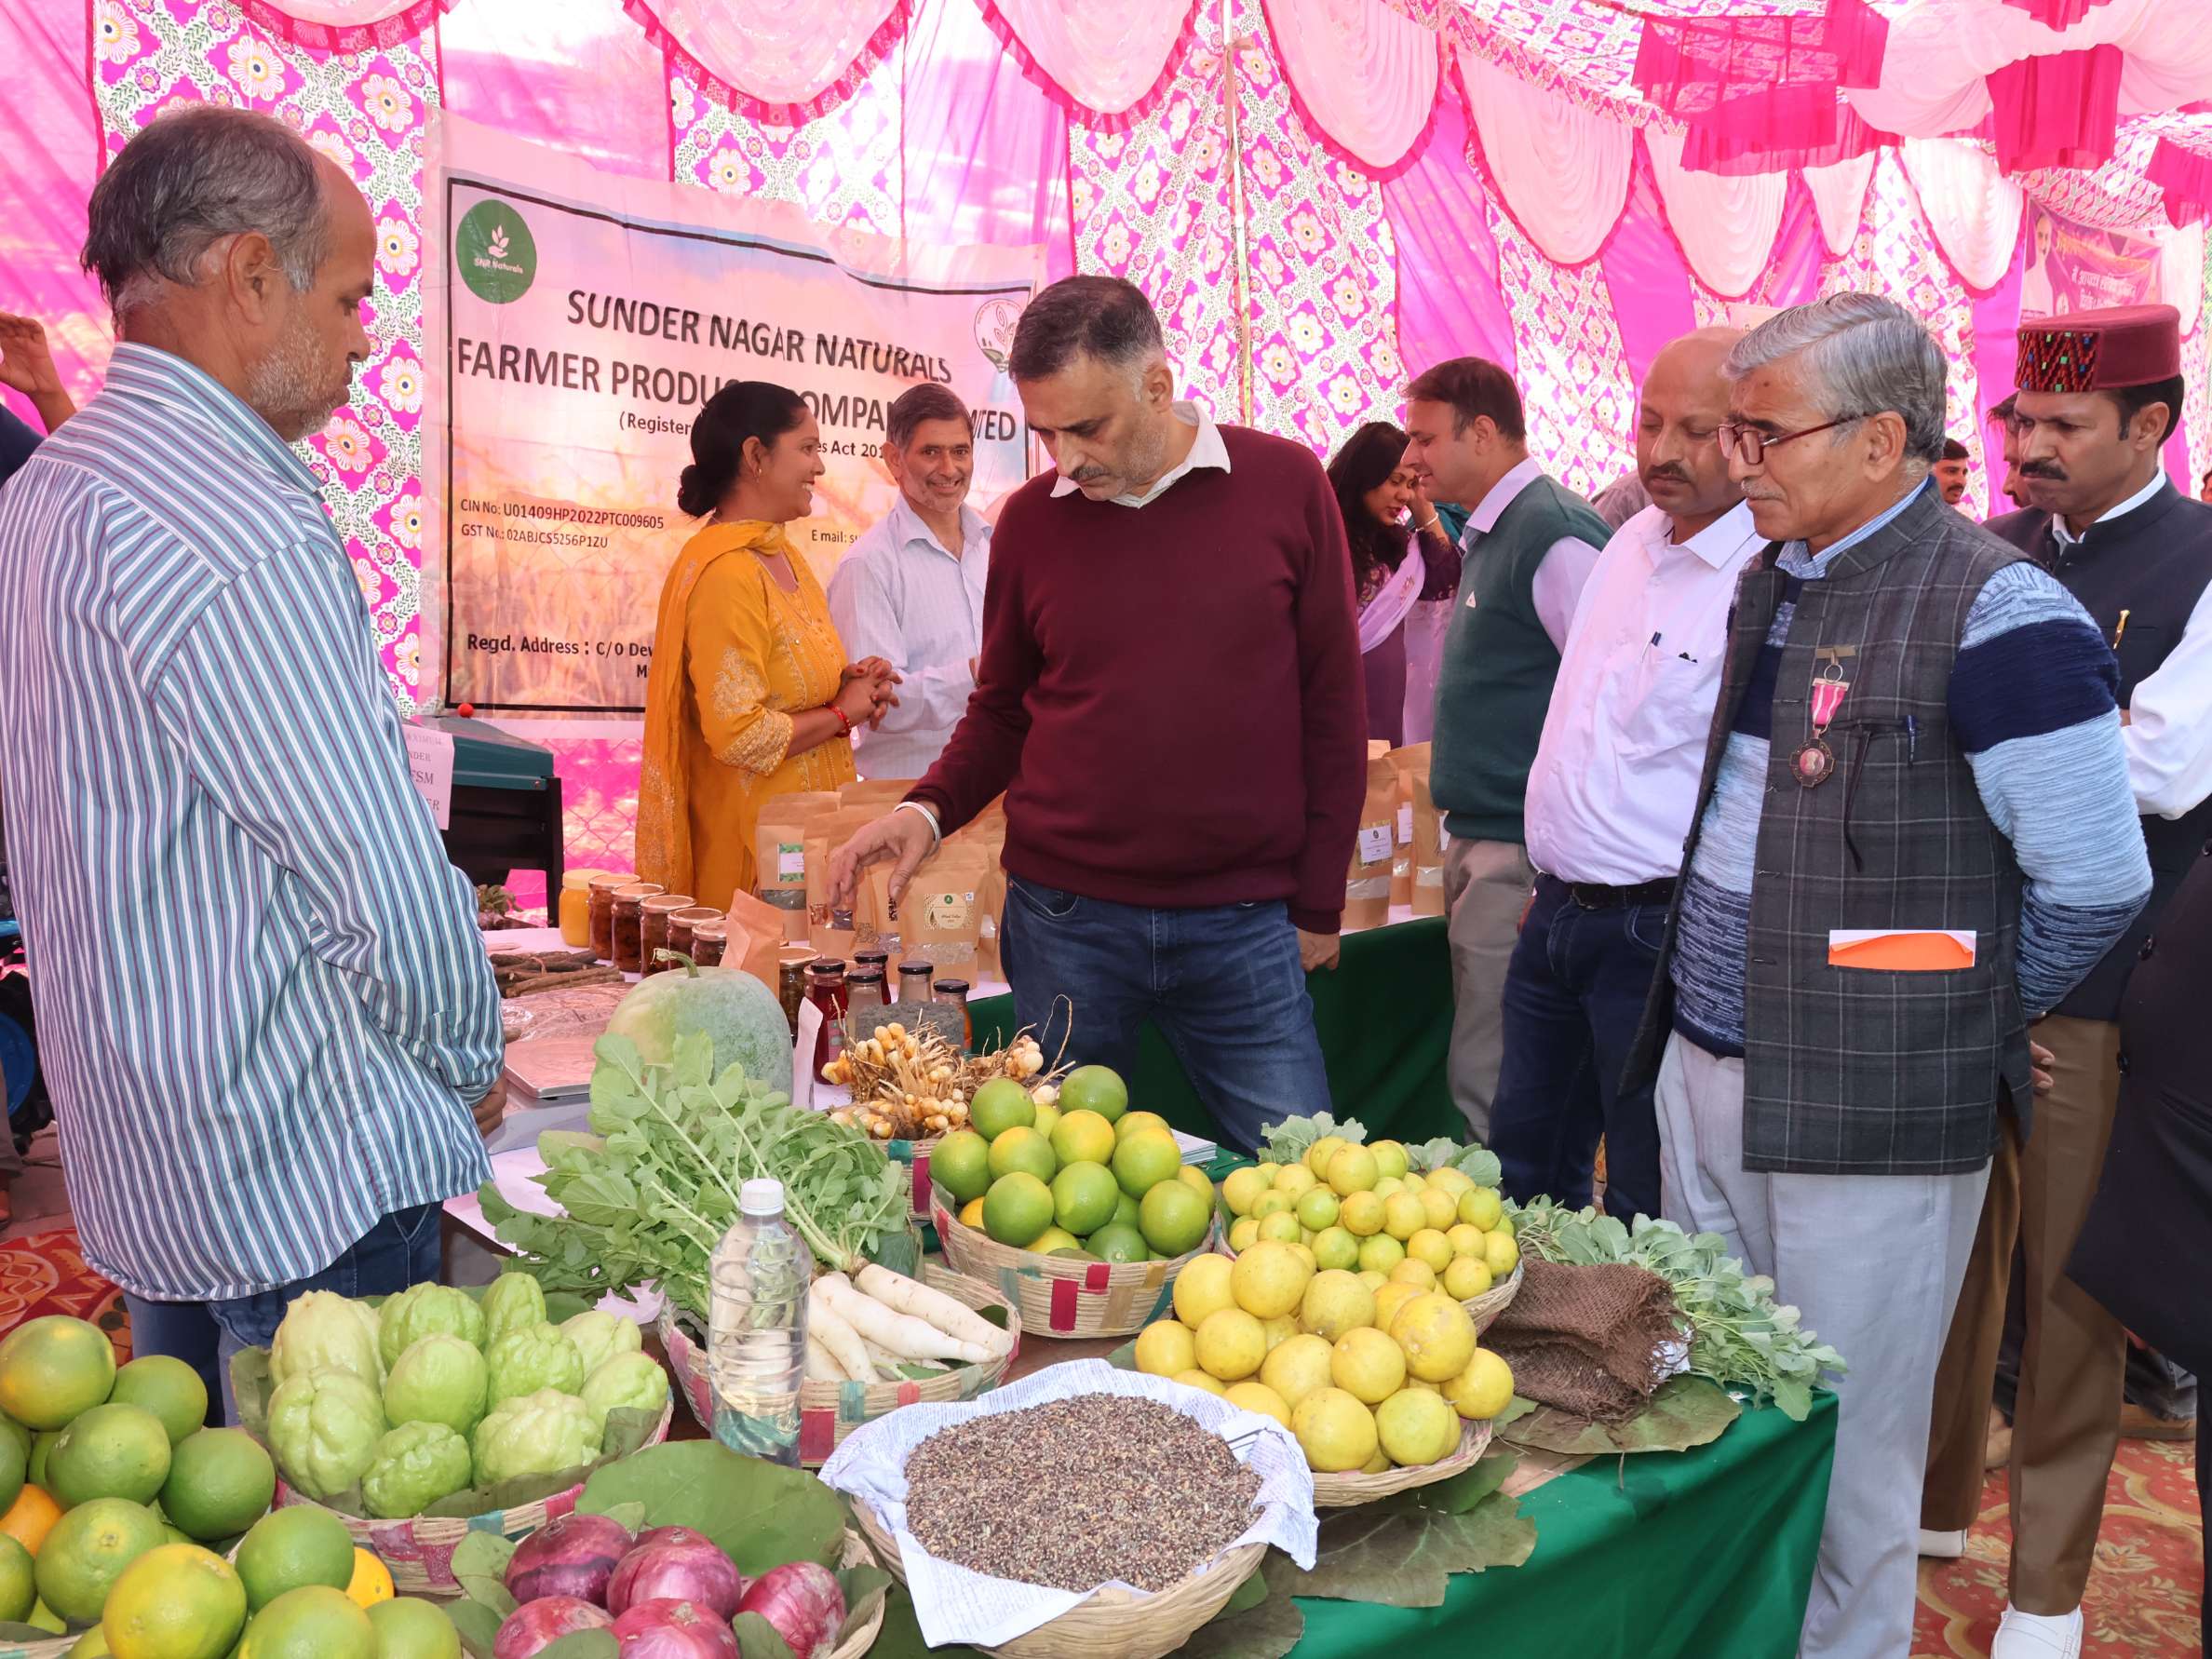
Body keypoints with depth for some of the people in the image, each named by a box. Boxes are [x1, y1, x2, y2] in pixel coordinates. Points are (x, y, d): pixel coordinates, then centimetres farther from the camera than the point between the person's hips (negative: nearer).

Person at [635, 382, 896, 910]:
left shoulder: (782, 554, 10)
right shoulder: (724, 573, -19)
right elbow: (739, 737, -25)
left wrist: (851, 684, 4)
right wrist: (841, 712, -11)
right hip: (753, 841, -9)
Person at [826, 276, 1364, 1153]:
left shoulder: (1286, 485, -1)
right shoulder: (1029, 518, 3)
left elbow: (1331, 705, 2)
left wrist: (1318, 904, 1)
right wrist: (931, 807, -4)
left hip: (1244, 924, -1)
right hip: (1065, 921, 2)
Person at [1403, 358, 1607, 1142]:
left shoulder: (1553, 534, -15)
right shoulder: (1491, 533, 15)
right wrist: (1466, 843, 18)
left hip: (1523, 856, -10)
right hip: (1479, 842, 10)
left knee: (1491, 1087, -5)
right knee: (1490, 1075, 16)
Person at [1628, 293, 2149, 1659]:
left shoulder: (1995, 614, -16)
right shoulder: (1771, 582, 9)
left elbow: (2097, 882, -13)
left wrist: (1967, 1022, 0)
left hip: (1863, 1117, -8)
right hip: (1703, 1068, 8)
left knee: (1843, 1447, 9)